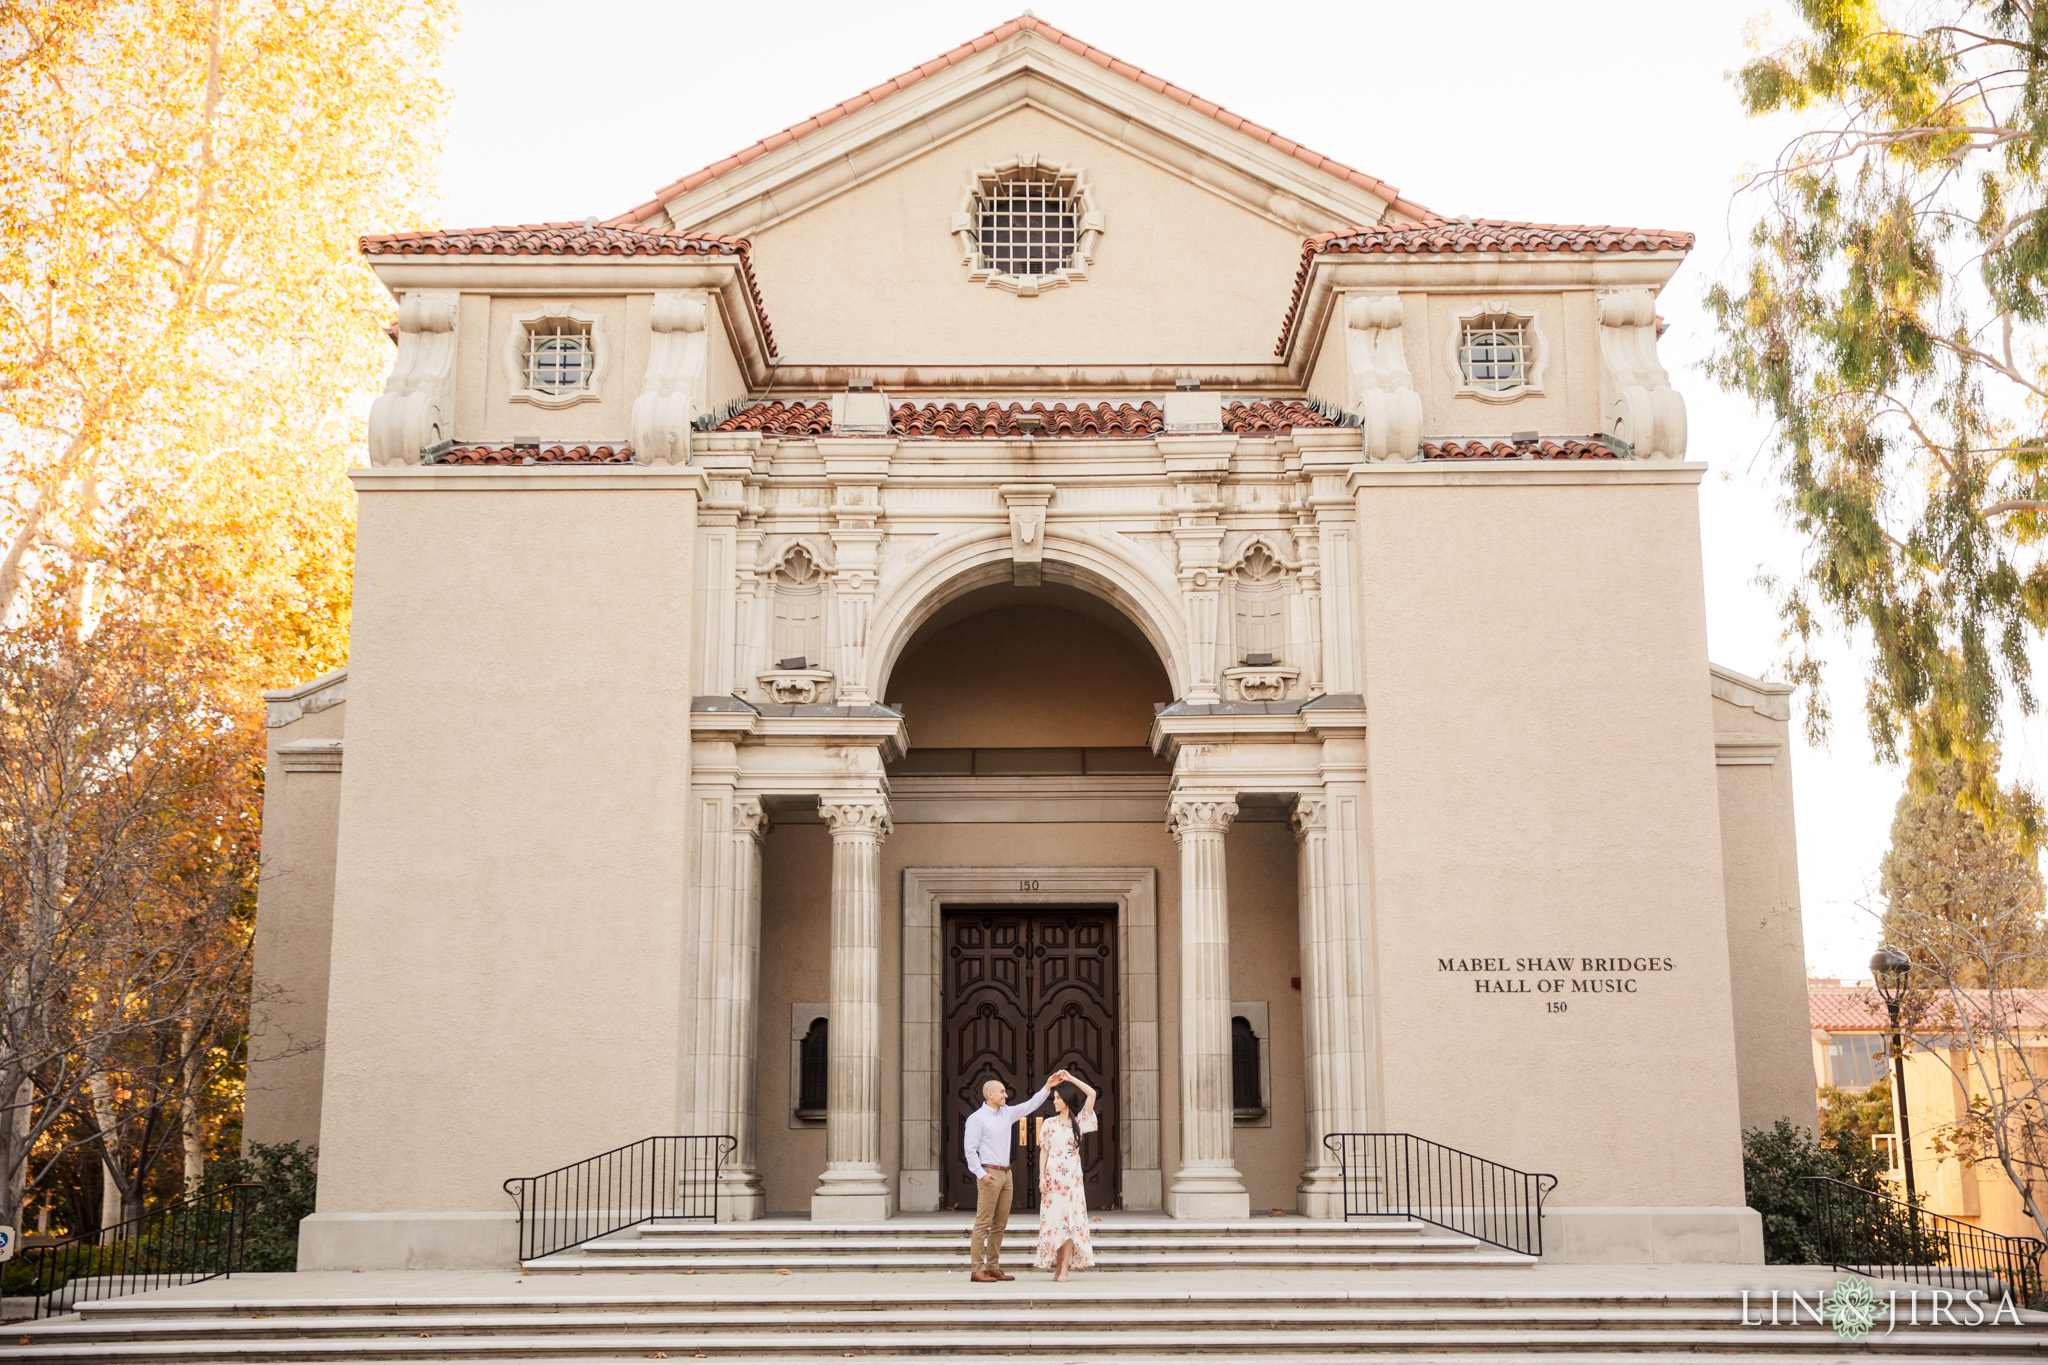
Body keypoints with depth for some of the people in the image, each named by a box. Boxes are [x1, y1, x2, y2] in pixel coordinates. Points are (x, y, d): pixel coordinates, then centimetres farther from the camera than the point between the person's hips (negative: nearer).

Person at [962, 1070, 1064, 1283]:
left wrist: (1047, 1087, 9)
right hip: (989, 1174, -8)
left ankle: (993, 1268, 13)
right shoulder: (977, 1118, -5)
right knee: (983, 1224, -9)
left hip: (1006, 1173, 8)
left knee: (999, 1225, 8)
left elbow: (1030, 1105, 19)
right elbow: (970, 1149, -9)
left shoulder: (1007, 1113, 15)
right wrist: (981, 1174, -16)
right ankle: (976, 1270, -9)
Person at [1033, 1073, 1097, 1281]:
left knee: (1071, 1220, -5)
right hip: (1053, 1176, 0)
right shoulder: (1049, 1124, 7)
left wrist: (1070, 1078, -2)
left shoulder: (1079, 1121, 6)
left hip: (1073, 1177, 0)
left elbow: (1092, 1094, -2)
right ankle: (1058, 1265, 5)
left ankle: (1064, 1269, -7)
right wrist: (1042, 1176, -4)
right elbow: (1043, 1151, 6)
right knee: (1054, 1220, -2)